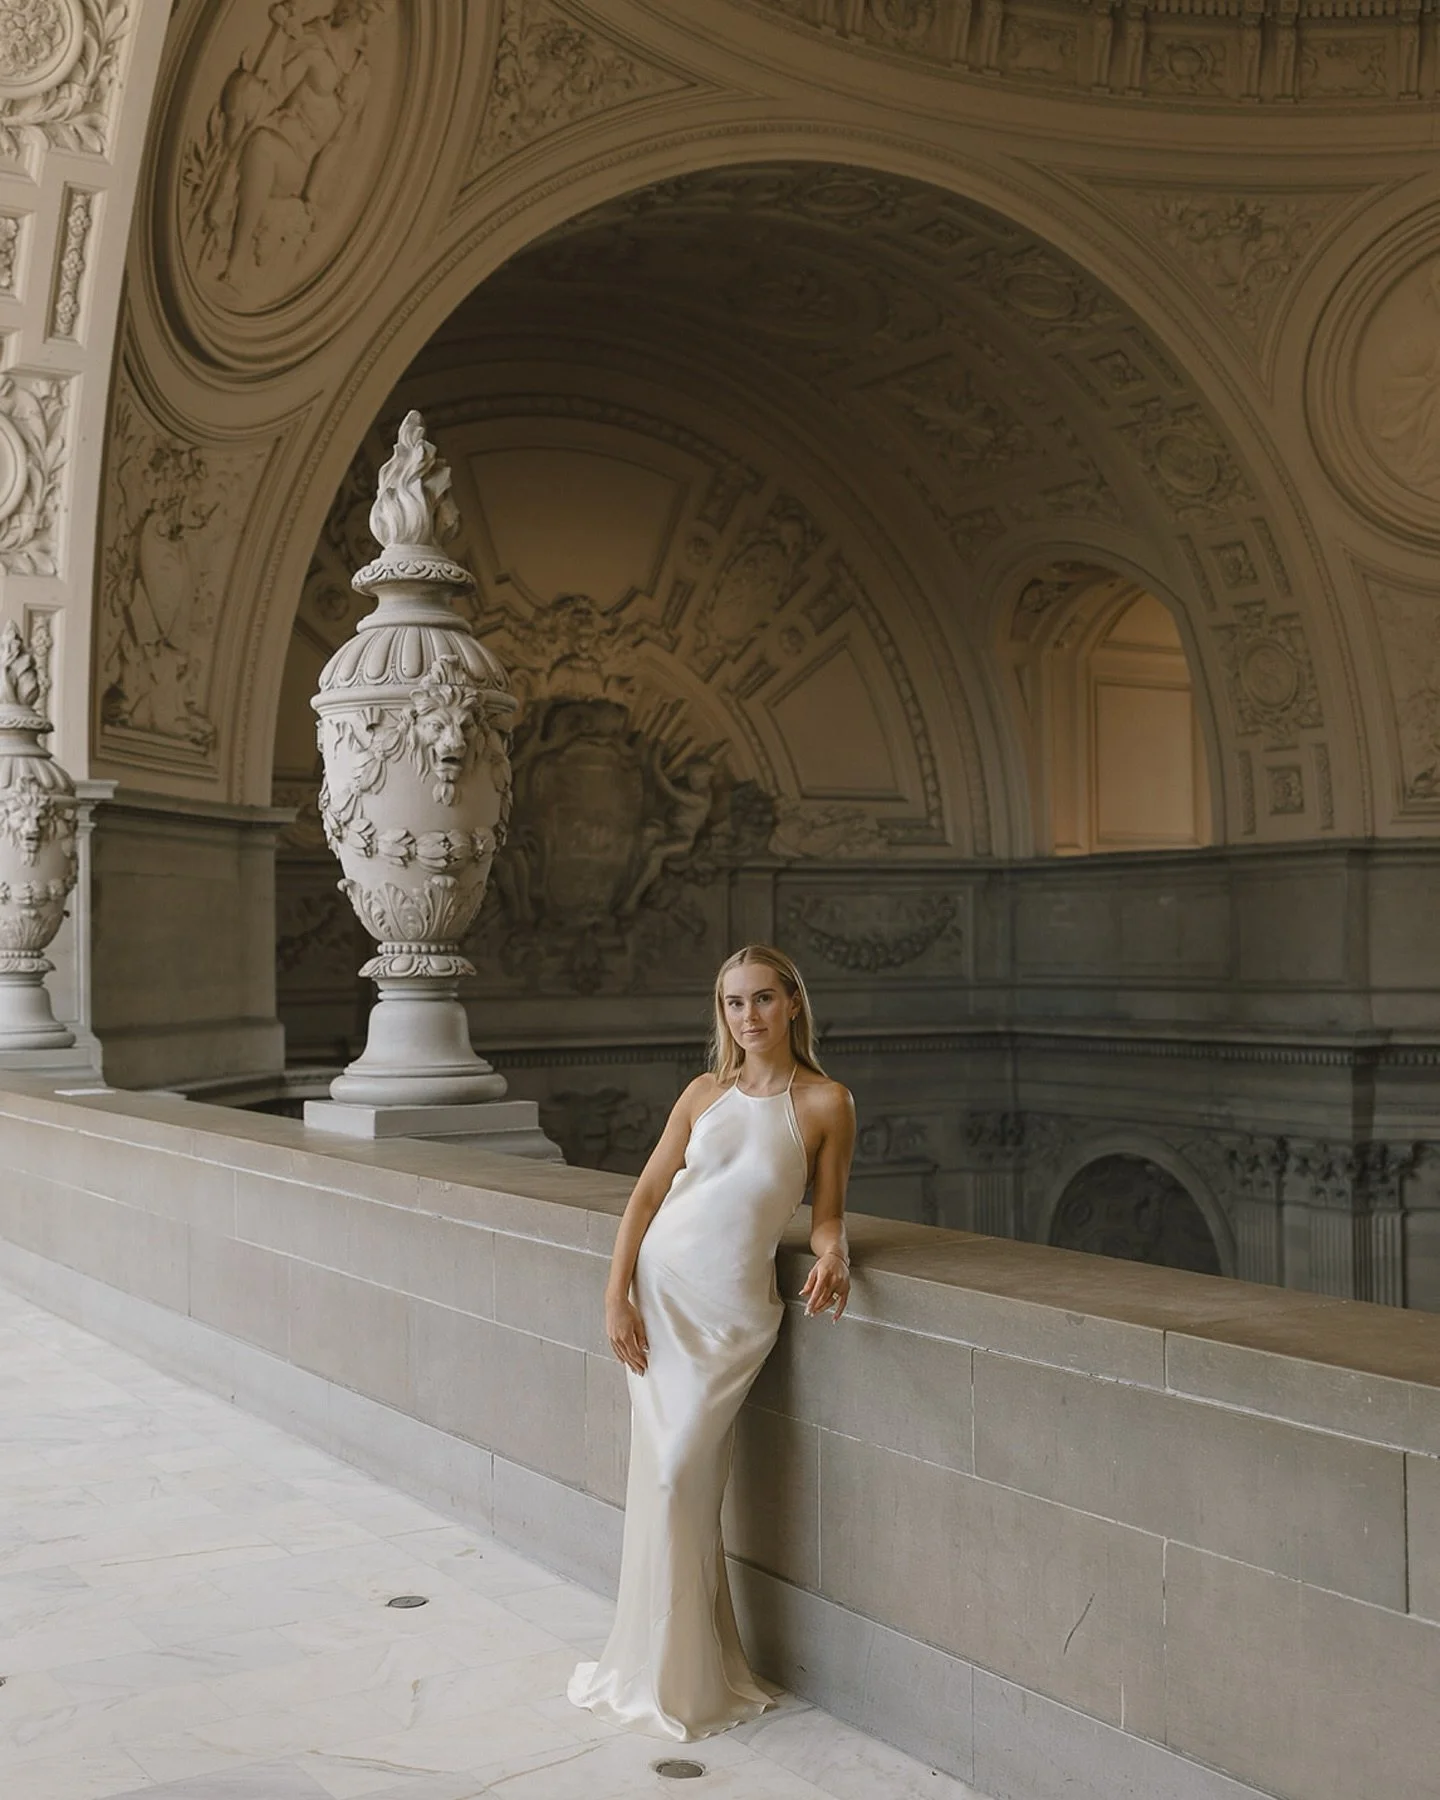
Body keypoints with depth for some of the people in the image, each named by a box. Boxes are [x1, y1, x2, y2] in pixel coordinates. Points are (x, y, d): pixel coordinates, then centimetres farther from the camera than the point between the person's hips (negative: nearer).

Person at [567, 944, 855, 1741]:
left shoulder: (825, 1102, -1)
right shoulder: (705, 1093, 6)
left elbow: (826, 1212, 3)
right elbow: (647, 1191, 5)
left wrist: (832, 1256, -19)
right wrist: (616, 1294, -3)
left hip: (733, 1308, -3)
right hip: (661, 1288, 3)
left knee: (679, 1477, -4)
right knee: (663, 1476, 4)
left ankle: (680, 1668, 16)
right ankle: (664, 1666, 21)